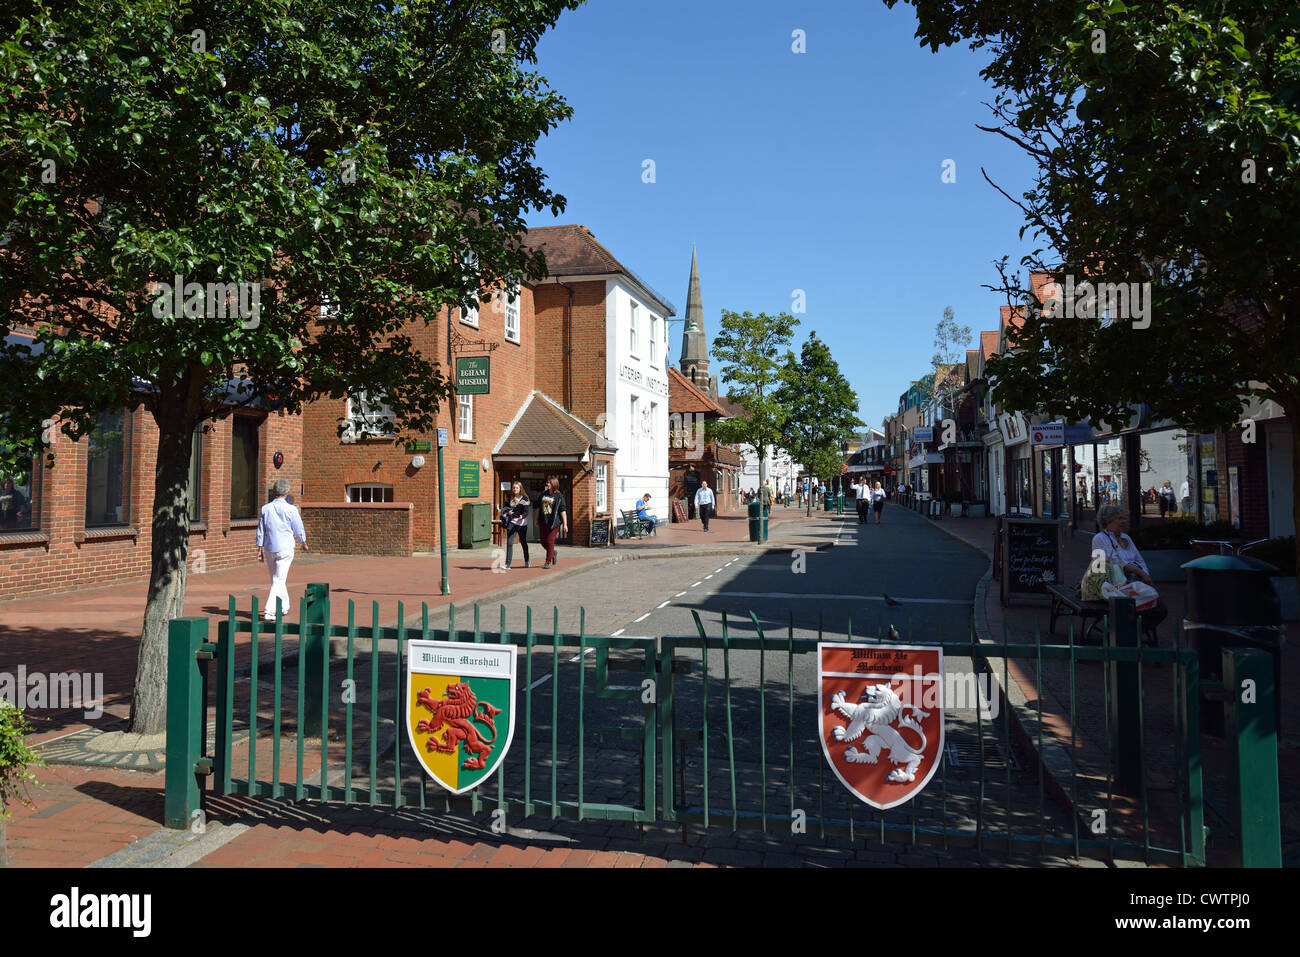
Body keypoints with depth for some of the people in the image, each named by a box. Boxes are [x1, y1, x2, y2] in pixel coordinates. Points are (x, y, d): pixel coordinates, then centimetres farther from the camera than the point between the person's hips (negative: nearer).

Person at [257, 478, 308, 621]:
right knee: (279, 580, -3)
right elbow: (299, 529, 0)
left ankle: (283, 607, 33)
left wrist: (260, 550, 12)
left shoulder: (265, 509, 2)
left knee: (276, 579, 19)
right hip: (285, 549, -4)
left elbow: (260, 531, 5)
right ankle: (269, 612, -12)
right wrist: (304, 544, 17)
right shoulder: (290, 510, -9)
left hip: (269, 549, 4)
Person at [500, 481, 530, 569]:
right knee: (509, 543, -9)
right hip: (511, 523, 2)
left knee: (523, 542, 13)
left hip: (522, 523, -2)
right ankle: (507, 564, -9)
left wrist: (522, 516, -31)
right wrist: (508, 512, -5)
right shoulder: (509, 498, 8)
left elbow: (526, 512, -10)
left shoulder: (524, 499, -3)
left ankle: (527, 562, 31)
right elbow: (504, 508, 17)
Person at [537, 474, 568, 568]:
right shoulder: (543, 494, 10)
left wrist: (565, 524, -11)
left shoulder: (559, 496, -5)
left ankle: (548, 562, 3)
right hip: (543, 522, 6)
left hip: (553, 522, -6)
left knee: (550, 542, -5)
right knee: (543, 542, 10)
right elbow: (538, 507, 18)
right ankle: (553, 553, 36)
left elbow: (563, 510, -7)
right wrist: (536, 520, 18)